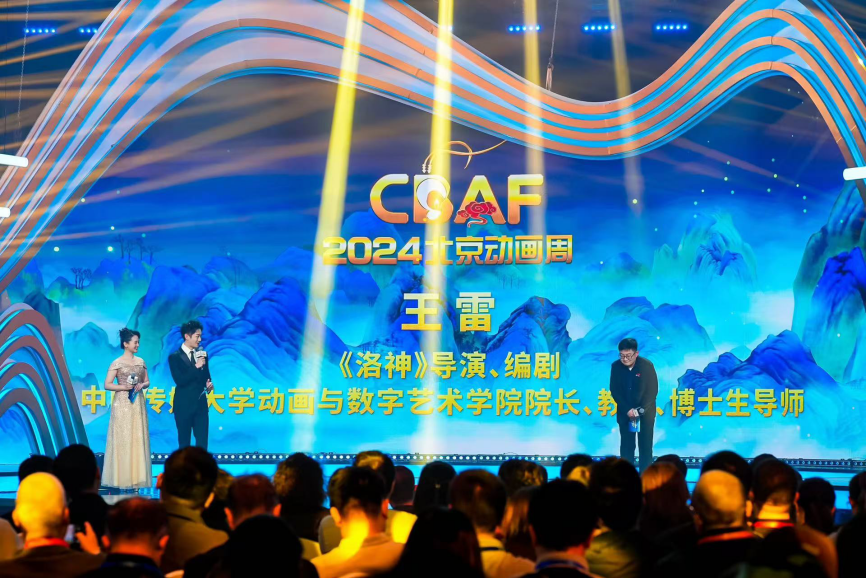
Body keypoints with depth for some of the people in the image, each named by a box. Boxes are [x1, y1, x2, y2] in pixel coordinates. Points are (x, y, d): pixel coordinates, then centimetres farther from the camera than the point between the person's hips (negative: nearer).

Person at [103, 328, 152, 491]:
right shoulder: (117, 363, -5)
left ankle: (136, 477, 7)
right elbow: (107, 385, -8)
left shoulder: (140, 361, 11)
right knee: (123, 439, -5)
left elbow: (147, 381, 16)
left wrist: (142, 385, -4)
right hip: (123, 404, -5)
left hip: (138, 404, 5)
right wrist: (125, 387, -17)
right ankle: (122, 478, -1)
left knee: (138, 439, 3)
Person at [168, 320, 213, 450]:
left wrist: (209, 384, -6)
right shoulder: (175, 357, -6)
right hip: (184, 406, -4)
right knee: (184, 444, 5)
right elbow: (179, 381, -16)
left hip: (201, 405, 4)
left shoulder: (202, 355, 9)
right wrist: (196, 367, -21)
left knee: (202, 442, 0)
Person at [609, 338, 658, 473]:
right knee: (626, 445, 4)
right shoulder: (616, 366, -8)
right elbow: (614, 391, -4)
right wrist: (627, 410, -13)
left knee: (645, 445, 0)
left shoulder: (647, 365, -14)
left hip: (645, 411, -2)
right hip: (625, 411, 2)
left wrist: (640, 410, -17)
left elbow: (653, 390, -11)